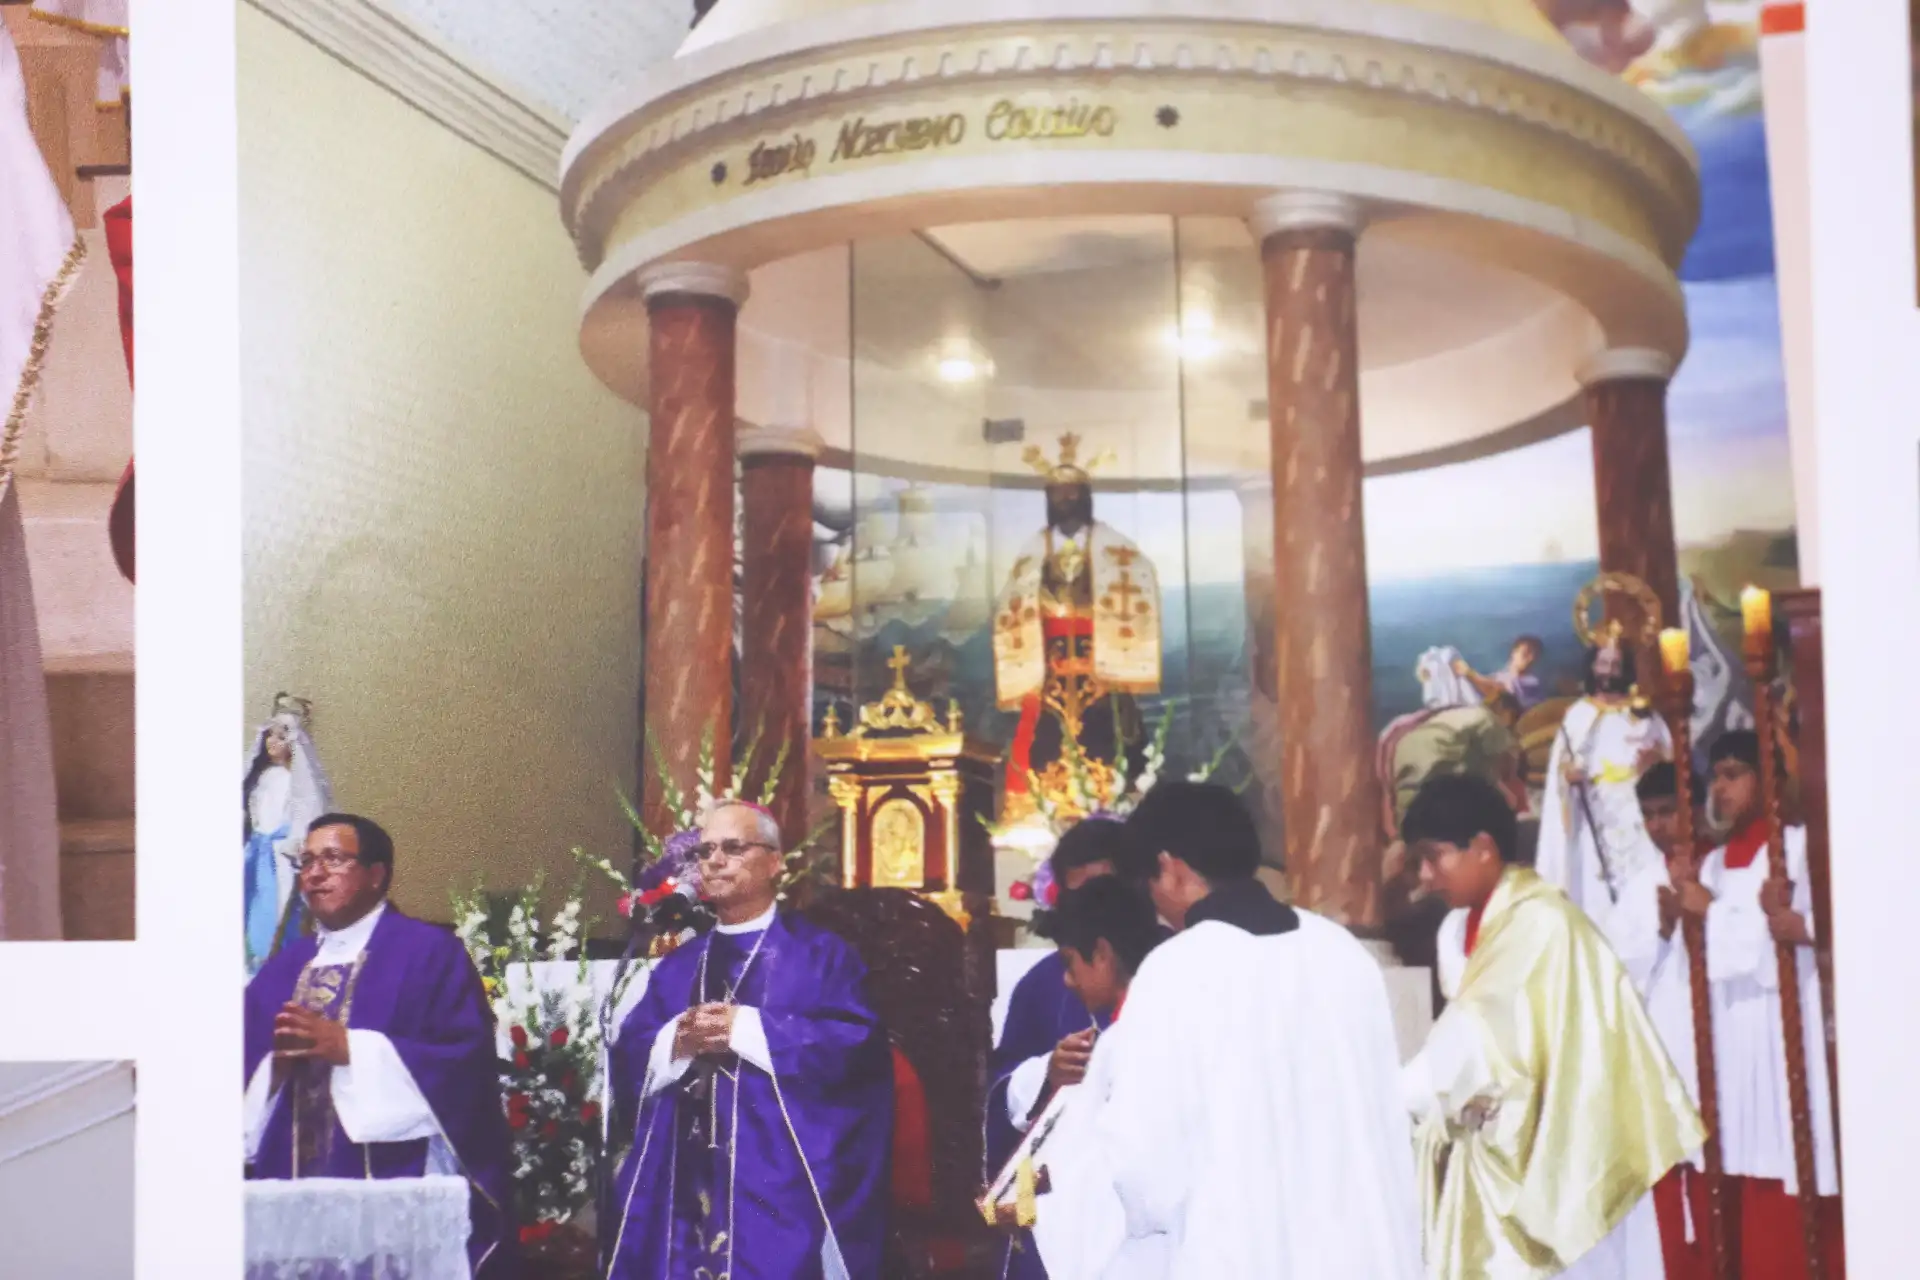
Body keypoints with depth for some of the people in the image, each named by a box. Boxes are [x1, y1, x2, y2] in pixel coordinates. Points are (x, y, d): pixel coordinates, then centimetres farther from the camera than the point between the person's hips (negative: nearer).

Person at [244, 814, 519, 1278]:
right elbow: (245, 1074, 14)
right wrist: (276, 1063, -9)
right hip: (294, 1190, 5)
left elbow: (466, 1055, -12)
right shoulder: (281, 969, 17)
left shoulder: (429, 952, -1)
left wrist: (346, 1047, -17)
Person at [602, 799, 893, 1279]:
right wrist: (676, 1041, -11)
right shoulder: (676, 967, 18)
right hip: (684, 1185, 5)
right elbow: (626, 1061, 11)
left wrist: (745, 1028, -14)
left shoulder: (820, 955, 2)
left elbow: (855, 1045, -12)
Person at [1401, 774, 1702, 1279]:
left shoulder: (1542, 923, -19)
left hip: (1559, 1151, -7)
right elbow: (1467, 1040, 7)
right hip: (1495, 1155, 7)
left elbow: (1486, 1039, -27)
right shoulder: (1457, 932, 8)